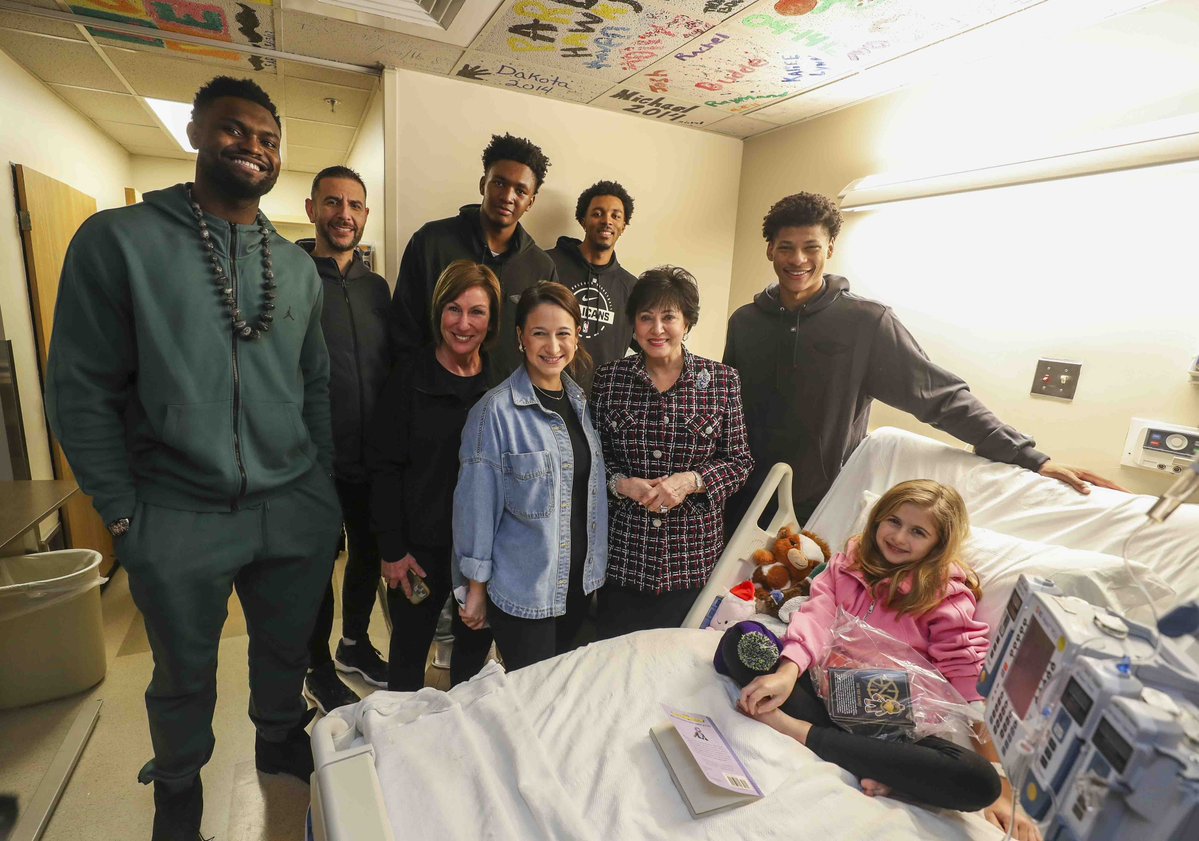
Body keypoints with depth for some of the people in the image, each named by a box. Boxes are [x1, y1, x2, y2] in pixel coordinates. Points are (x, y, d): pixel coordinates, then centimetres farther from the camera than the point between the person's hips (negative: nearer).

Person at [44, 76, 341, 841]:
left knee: (286, 651, 21)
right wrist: (124, 514, -7)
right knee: (184, 677, 20)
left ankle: (280, 739, 50)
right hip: (178, 519, -2)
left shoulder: (298, 267, 6)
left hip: (297, 510, 3)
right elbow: (80, 392, -5)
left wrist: (323, 488, 9)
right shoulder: (118, 240, -5)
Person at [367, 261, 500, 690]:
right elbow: (384, 466, -7)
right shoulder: (410, 376, -7)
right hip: (422, 546, -2)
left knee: (475, 648, 18)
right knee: (409, 652, 16)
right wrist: (393, 549, -9)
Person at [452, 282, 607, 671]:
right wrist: (476, 587, -8)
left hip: (578, 581, 6)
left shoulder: (581, 402, 2)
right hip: (521, 590, -6)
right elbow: (477, 504, -14)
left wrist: (595, 564, 10)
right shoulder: (496, 410, -18)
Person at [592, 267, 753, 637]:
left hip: (695, 556, 0)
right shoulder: (609, 378, -1)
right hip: (623, 555, 1)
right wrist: (620, 483, -13)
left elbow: (739, 461, 0)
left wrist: (692, 480, -16)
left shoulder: (723, 380, -2)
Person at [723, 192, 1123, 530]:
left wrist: (1030, 458, -14)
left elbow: (942, 396, -8)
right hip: (746, 505, 3)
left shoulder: (866, 322, -9)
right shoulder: (744, 321, 1)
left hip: (825, 512, -3)